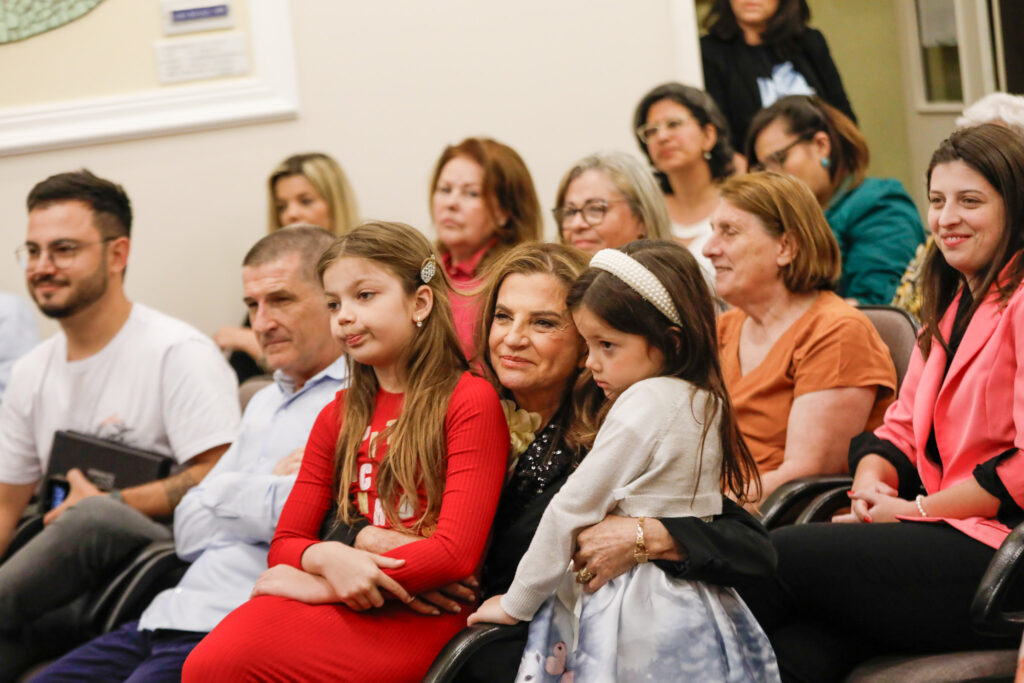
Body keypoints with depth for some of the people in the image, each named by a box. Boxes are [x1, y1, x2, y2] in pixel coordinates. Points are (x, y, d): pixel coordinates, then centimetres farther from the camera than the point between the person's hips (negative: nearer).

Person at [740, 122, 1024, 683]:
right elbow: (901, 430, 21)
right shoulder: (950, 307, 23)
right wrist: (871, 482, -2)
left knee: (779, 557, -16)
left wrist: (916, 511, -10)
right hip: (947, 538, 7)